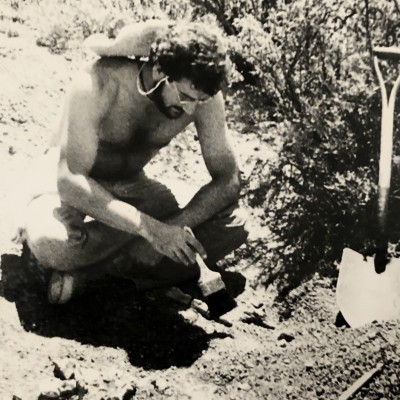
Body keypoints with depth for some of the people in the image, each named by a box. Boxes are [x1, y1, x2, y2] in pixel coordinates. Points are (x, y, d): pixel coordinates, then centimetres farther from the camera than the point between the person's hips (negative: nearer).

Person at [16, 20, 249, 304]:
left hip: (131, 187, 5)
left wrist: (174, 227, -33)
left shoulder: (202, 93, -20)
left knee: (234, 226, -18)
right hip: (70, 184, -4)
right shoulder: (95, 86, -32)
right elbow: (70, 180, -35)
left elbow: (228, 181, -16)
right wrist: (150, 228, -44)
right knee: (50, 245, -40)